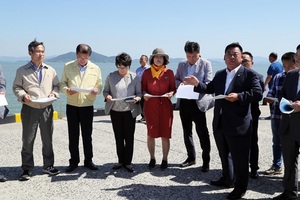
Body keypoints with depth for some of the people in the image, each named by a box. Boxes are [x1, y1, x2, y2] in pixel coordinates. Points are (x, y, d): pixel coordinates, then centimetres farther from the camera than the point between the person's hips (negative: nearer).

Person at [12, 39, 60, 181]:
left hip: (47, 109, 2)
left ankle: (48, 166, 25)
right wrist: (23, 96, -14)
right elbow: (16, 87, 5)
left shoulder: (50, 70, 8)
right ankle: (27, 169, 14)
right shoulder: (22, 71, 2)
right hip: (30, 109, -2)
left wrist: (54, 93, -7)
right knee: (28, 140, 2)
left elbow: (57, 85, 14)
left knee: (47, 140, 11)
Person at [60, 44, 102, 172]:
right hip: (72, 106, 0)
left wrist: (96, 90, -16)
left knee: (87, 135, 7)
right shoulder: (68, 67, 3)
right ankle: (74, 161, 17)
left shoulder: (95, 69, 5)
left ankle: (88, 160, 19)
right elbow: (62, 84, 4)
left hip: (87, 106, 0)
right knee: (73, 135, 6)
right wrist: (67, 90, -18)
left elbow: (100, 85, 7)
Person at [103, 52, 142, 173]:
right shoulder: (111, 76, 4)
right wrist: (107, 96, -13)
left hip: (130, 111, -1)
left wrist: (137, 98, -19)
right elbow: (105, 90, 9)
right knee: (118, 137, 9)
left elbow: (139, 93, 4)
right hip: (115, 111, 2)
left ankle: (128, 162, 13)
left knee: (129, 137, 1)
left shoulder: (134, 77, 1)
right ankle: (121, 161, 22)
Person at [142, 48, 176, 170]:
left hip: (165, 105, 0)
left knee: (165, 134, 2)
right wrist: (144, 94, -12)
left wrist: (171, 93, -13)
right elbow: (143, 88, 8)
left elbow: (173, 88, 8)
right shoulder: (146, 72, 4)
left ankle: (165, 159, 16)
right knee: (151, 134, 4)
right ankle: (152, 158, 21)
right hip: (150, 105, 0)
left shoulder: (169, 72, 5)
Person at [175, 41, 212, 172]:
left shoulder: (206, 64, -4)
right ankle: (191, 157, 28)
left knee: (202, 132, -2)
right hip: (183, 102, 5)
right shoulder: (181, 64, 10)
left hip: (197, 102, -5)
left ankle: (206, 161, 9)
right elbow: (175, 79, 15)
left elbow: (208, 83, -9)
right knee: (187, 131, 14)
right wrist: (180, 83, -9)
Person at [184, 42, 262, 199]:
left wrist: (238, 96, -26)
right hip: (220, 123, 7)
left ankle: (240, 187, 20)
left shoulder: (249, 74, -8)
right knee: (224, 155, 22)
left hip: (239, 124, -7)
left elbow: (258, 94, -16)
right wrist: (197, 84, 0)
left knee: (239, 157, 4)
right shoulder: (219, 74, 12)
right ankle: (227, 179, 41)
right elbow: (210, 89, 16)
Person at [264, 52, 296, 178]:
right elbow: (271, 92, 14)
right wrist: (269, 98, -6)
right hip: (276, 115, 4)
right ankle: (276, 166, 28)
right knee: (277, 142, 15)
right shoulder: (278, 77, 9)